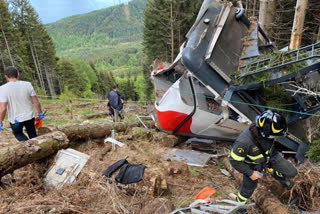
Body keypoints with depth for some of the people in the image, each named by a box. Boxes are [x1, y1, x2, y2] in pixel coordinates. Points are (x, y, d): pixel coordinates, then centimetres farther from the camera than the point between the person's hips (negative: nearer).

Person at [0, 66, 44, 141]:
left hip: (15, 120, -2)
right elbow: (36, 102, -7)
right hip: (29, 117, 2)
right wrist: (40, 113, 7)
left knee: (18, 134, 24)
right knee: (33, 135, 22)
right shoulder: (27, 84, -9)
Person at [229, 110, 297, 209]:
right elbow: (235, 160, -28)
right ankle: (240, 203, 46)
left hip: (270, 156, 4)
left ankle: (276, 174, 34)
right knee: (248, 187, 14)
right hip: (253, 165, -4)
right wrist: (250, 173, -19)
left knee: (291, 172, -1)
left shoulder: (266, 132, -27)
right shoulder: (244, 142, -44)